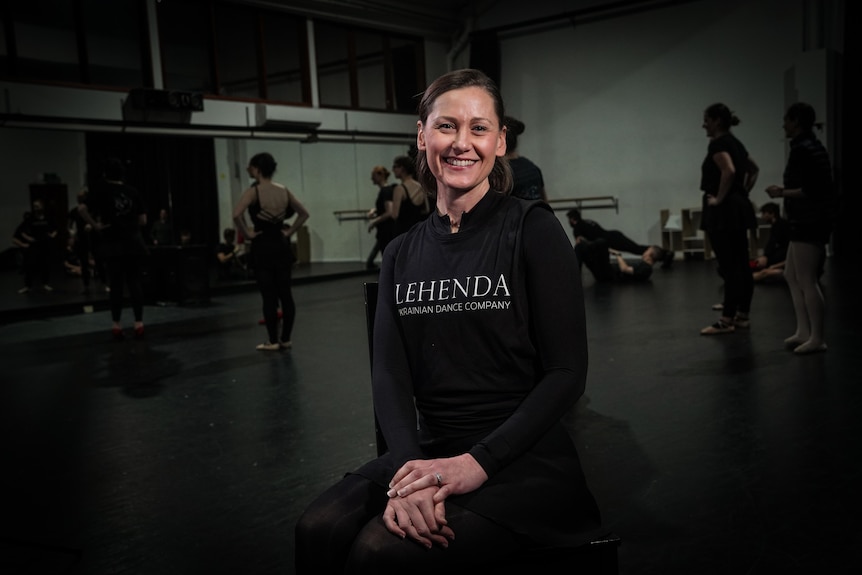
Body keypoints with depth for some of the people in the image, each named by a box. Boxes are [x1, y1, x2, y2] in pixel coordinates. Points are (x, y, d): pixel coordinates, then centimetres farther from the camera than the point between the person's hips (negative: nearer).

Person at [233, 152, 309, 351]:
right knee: (285, 293, 9)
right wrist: (289, 231, 8)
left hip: (263, 246, -5)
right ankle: (285, 339, 15)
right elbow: (304, 213, 9)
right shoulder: (284, 190, 6)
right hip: (281, 244, 5)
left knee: (268, 296, 0)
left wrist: (247, 233, -11)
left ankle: (272, 341, 6)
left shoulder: (253, 191, -10)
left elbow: (237, 215, -24)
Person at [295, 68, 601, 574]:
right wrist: (409, 465, -21)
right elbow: (390, 374, -1)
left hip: (522, 457, -3)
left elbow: (567, 373, -9)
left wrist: (478, 462, -19)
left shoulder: (533, 228, -4)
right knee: (320, 530, -24)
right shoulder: (403, 254, 10)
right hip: (427, 452, 4)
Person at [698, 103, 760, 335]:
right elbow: (753, 169, 27)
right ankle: (742, 316, 16)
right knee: (741, 264, 10)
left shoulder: (717, 144, -14)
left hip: (723, 211, -10)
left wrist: (719, 198, -19)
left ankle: (726, 321, -2)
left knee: (729, 266, -7)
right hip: (739, 207, 10)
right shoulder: (735, 142, 16)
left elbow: (729, 171, -29)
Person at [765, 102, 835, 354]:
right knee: (792, 276, 15)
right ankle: (804, 331, 19)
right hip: (806, 220, 11)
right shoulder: (811, 146, 16)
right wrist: (785, 191, 13)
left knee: (807, 281, -5)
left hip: (810, 221, -11)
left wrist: (782, 193, -11)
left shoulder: (802, 149, -16)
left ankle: (817, 338, 2)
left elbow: (809, 190, -23)